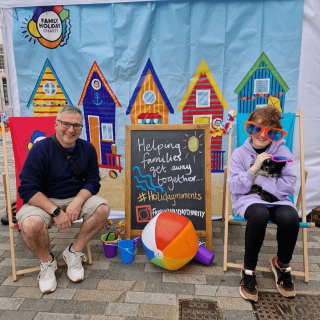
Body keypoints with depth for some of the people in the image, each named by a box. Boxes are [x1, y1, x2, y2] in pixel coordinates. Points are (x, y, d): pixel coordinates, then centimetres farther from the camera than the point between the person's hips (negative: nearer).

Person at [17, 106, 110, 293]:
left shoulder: (87, 149, -1)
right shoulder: (41, 149, -13)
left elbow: (92, 181, -1)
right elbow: (27, 189, -15)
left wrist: (77, 201, -22)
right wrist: (56, 211, -25)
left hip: (77, 198, 3)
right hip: (43, 201, -3)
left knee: (103, 208, -23)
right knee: (30, 225, -33)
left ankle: (74, 252, -2)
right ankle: (47, 261, 2)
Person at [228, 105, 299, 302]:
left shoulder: (282, 151, 4)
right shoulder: (240, 154, 2)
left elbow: (289, 186, -5)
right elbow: (236, 188, -5)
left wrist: (258, 179, -11)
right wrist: (253, 169, -16)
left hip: (277, 199, 2)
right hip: (249, 200, -1)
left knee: (290, 217, -33)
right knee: (259, 214, -37)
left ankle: (282, 264, 1)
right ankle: (249, 270, -13)